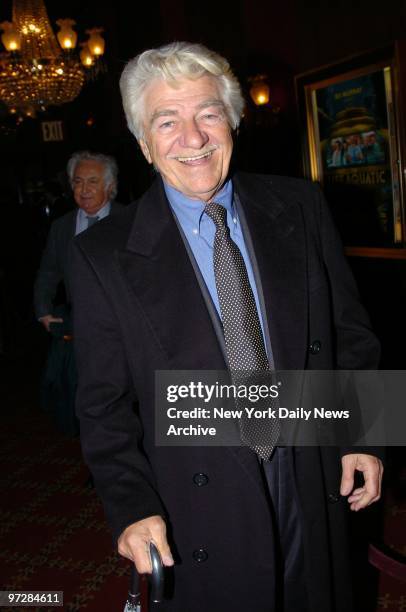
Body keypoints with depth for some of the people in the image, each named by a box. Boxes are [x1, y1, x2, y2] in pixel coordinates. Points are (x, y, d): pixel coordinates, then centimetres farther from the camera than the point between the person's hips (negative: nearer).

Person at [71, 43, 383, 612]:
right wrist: (133, 506, -14)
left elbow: (349, 331, 4)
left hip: (314, 488, 3)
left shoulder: (300, 207, -2)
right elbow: (105, 403, -6)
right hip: (201, 511, -2)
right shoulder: (103, 256, -9)